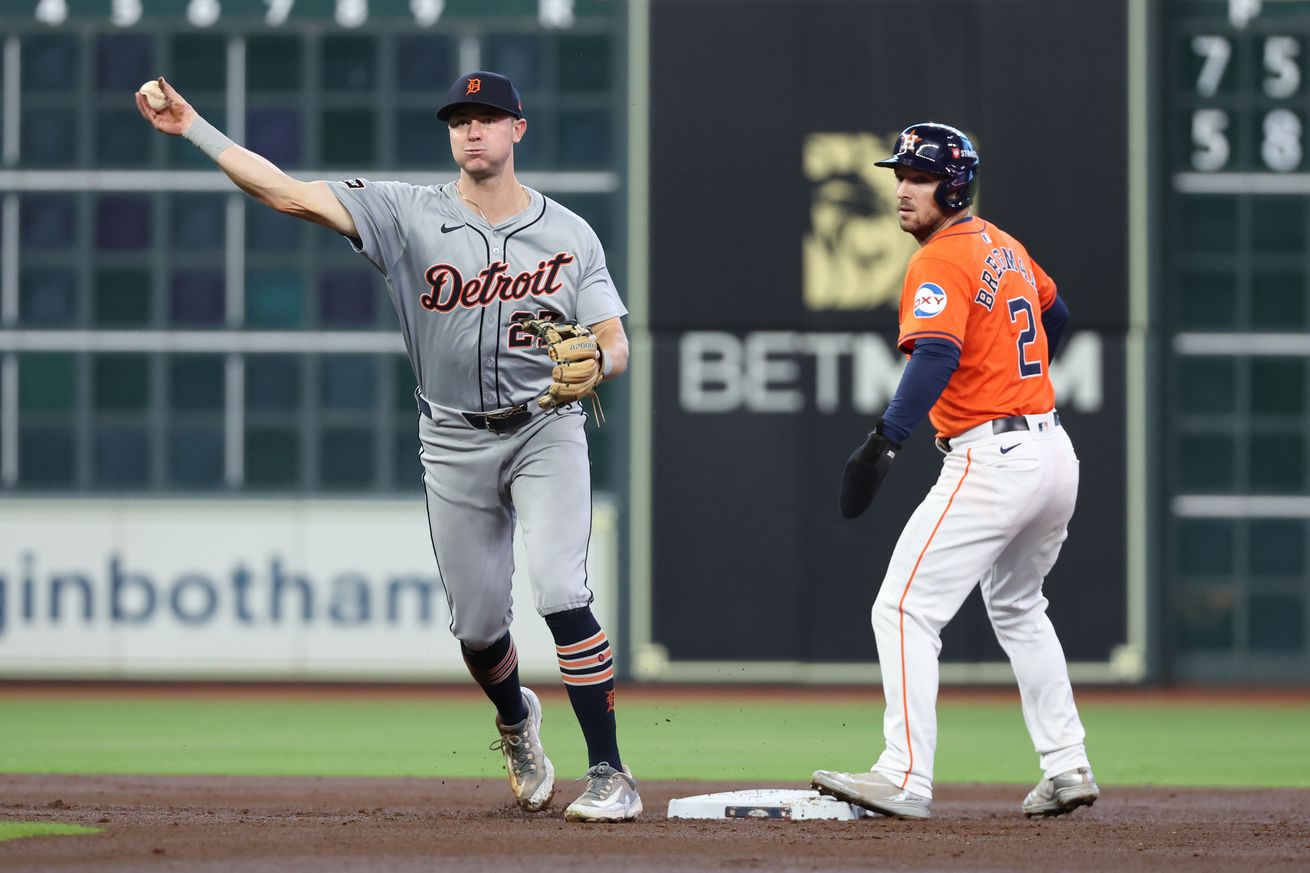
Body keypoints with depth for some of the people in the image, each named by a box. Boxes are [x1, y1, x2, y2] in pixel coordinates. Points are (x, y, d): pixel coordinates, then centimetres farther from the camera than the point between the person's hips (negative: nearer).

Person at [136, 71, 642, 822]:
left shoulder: (569, 233, -2)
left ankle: (610, 773, -16)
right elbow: (286, 194, -12)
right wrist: (193, 128, -19)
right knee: (478, 624, 6)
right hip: (454, 443, 2)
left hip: (546, 430, -2)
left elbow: (617, 345, -3)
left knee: (560, 591, -20)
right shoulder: (409, 214, -4)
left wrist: (593, 364, -28)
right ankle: (516, 720, 41)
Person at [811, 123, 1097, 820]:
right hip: (1054, 452, 10)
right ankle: (1066, 769, 25)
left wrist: (883, 442, -39)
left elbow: (935, 357, -29)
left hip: (990, 461, -10)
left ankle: (905, 779, -18)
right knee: (1017, 608, 27)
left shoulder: (940, 262, -13)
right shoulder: (1003, 246, 15)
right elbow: (1054, 314, 32)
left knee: (905, 608, -10)